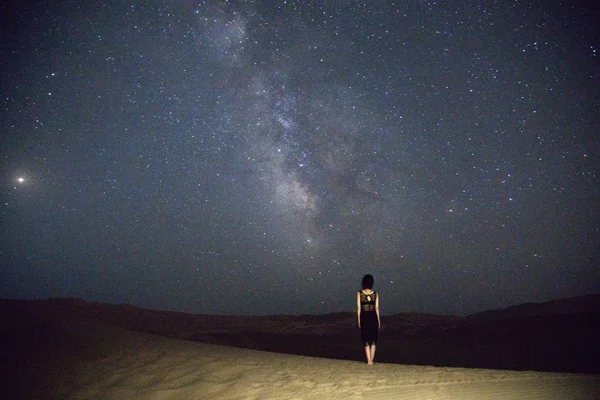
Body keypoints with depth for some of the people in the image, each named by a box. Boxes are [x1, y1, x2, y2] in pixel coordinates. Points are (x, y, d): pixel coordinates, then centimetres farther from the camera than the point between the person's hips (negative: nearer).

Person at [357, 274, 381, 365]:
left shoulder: (359, 293, -4)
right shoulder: (375, 294, -1)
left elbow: (358, 308, -3)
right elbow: (377, 308, 1)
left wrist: (359, 320, 5)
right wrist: (379, 321, 9)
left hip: (364, 317, -1)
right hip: (373, 317, 1)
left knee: (366, 340, 7)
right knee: (373, 340, 12)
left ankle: (369, 361, 3)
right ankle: (371, 360, 13)